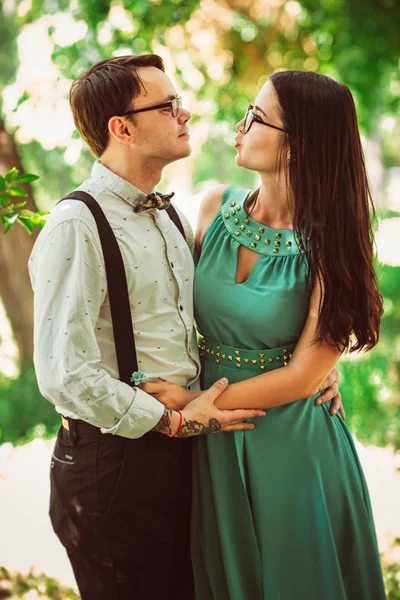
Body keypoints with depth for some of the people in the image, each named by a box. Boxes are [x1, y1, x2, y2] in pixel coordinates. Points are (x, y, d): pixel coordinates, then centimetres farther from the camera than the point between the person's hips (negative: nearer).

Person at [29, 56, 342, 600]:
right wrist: (175, 422, -15)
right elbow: (65, 375, -23)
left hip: (179, 444, 8)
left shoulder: (170, 217, 11)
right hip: (115, 458, -8)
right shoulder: (76, 227, -17)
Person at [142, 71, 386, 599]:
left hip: (290, 446, -4)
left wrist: (197, 404, -17)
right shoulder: (217, 207, -2)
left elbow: (304, 376, -16)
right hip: (211, 446, 4)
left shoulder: (329, 248, -15)